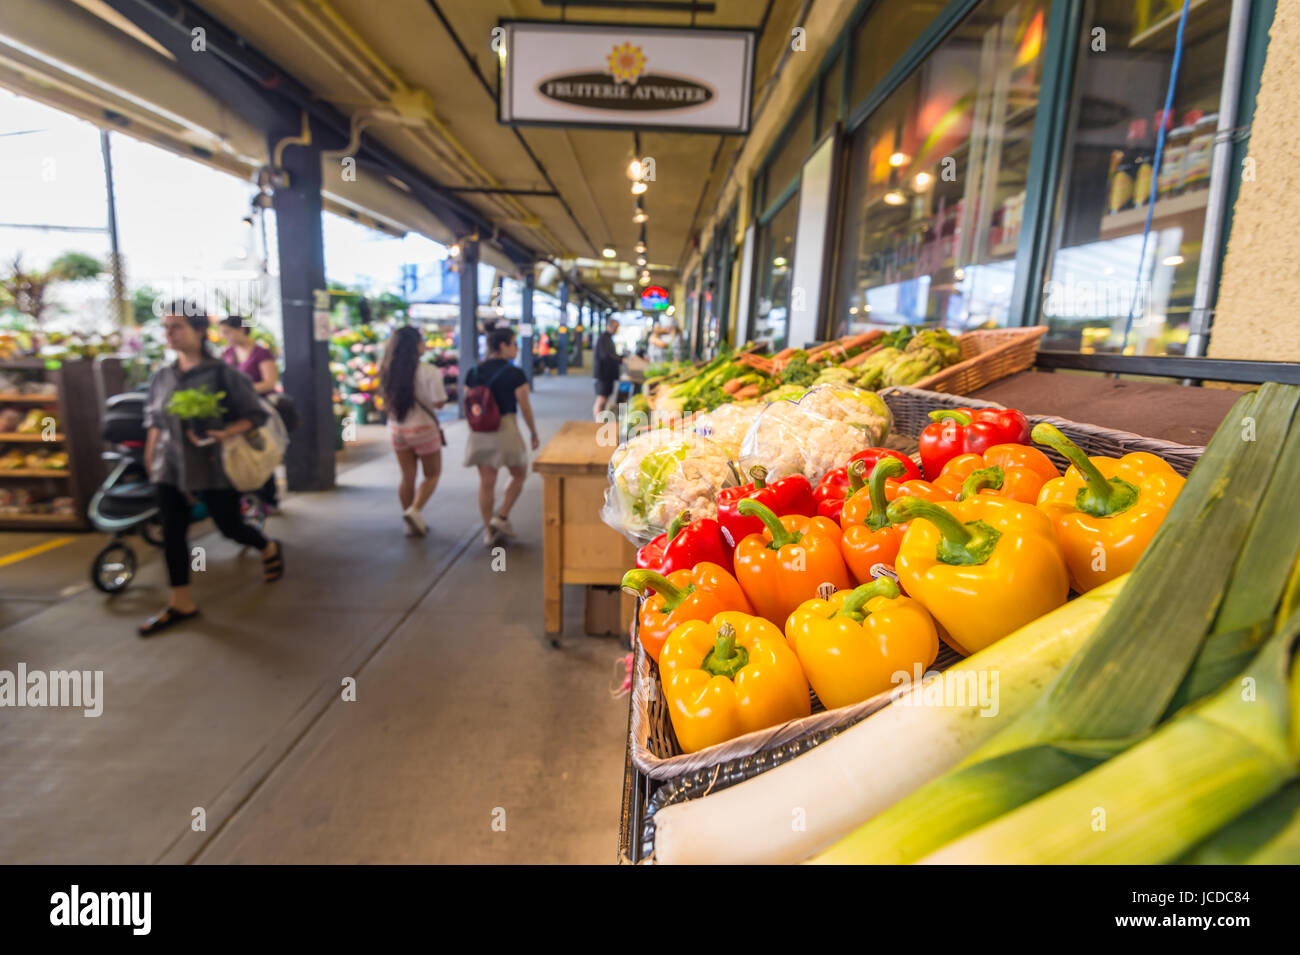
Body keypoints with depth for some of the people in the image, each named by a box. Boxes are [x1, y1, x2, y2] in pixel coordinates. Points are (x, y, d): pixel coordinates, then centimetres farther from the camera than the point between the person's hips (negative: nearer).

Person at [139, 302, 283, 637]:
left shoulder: (222, 374, -12)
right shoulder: (161, 376, 5)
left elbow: (255, 415, -11)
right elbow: (154, 420, 18)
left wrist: (223, 433, -25)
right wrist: (150, 454, 13)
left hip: (212, 468, -5)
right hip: (170, 467, 5)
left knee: (230, 526, 5)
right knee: (172, 533, 5)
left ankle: (270, 549, 38)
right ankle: (181, 603, 16)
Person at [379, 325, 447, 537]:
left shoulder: (389, 371, -1)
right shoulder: (429, 372, -17)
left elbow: (386, 404, 4)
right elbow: (439, 402, -16)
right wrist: (440, 382, 0)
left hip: (396, 429, 5)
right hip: (422, 429, -5)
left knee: (407, 477, 14)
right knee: (432, 475, 12)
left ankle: (413, 524, 22)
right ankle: (415, 510, -8)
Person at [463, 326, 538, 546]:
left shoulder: (473, 373, 5)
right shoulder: (514, 374, -10)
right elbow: (524, 407, -7)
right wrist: (534, 433, 5)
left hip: (479, 433, 5)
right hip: (506, 428, -5)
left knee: (486, 482, 9)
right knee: (518, 474, 17)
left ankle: (489, 531, 14)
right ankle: (501, 517, 8)